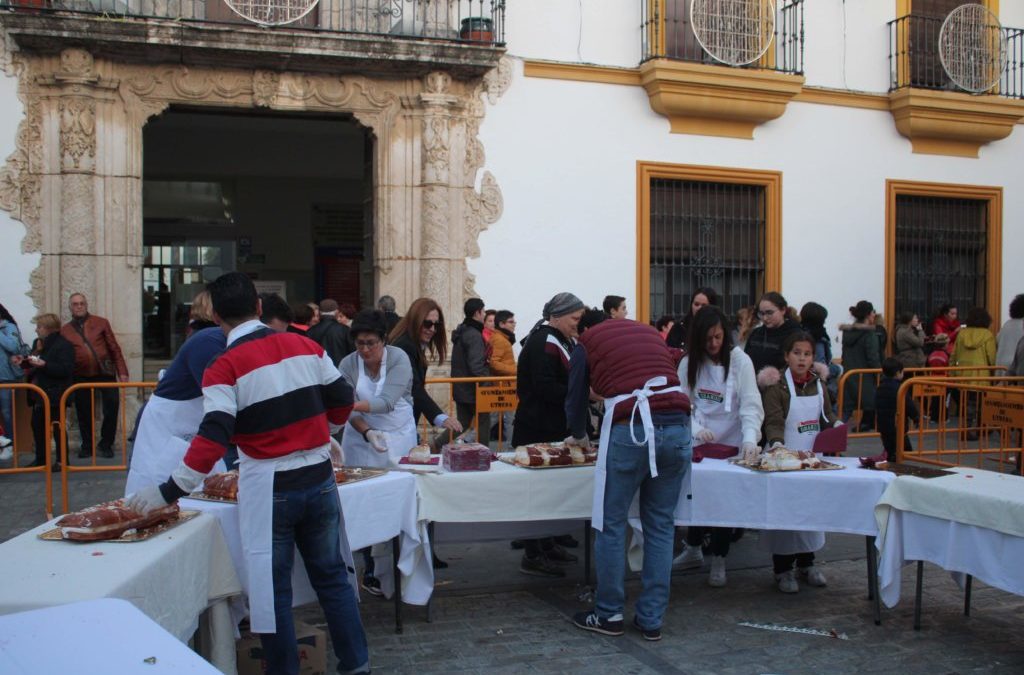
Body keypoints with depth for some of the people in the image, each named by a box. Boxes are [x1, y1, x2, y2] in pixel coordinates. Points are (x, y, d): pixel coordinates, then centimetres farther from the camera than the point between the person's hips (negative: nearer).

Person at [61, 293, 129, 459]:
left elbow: (114, 348, 3)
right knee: (84, 414, 7)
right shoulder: (65, 330, 8)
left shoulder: (101, 323, 5)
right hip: (81, 377, 1)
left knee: (112, 407, -2)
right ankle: (87, 446, 24)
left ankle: (106, 444, 14)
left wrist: (122, 371, -3)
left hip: (105, 373, -1)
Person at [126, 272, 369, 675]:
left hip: (268, 489, -4)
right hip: (320, 480, 5)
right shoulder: (305, 346, 2)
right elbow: (342, 400, 7)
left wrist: (169, 492, -13)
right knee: (331, 576, 16)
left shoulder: (224, 367, -11)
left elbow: (213, 438, -18)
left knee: (272, 588, 9)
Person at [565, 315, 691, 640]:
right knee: (660, 526, 12)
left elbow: (576, 400, 15)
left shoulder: (587, 343, 13)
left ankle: (609, 615, 18)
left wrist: (579, 437, 36)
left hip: (631, 431, -4)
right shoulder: (650, 332, 25)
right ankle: (651, 620, 18)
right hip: (677, 428, 5)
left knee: (611, 525, 9)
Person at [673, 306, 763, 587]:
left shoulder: (740, 361, -12)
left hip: (731, 444, -2)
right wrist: (697, 429, -23)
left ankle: (718, 560, 21)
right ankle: (693, 549, 34)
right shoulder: (689, 363, -3)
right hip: (700, 444, 2)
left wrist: (750, 439, -33)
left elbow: (751, 405, -18)